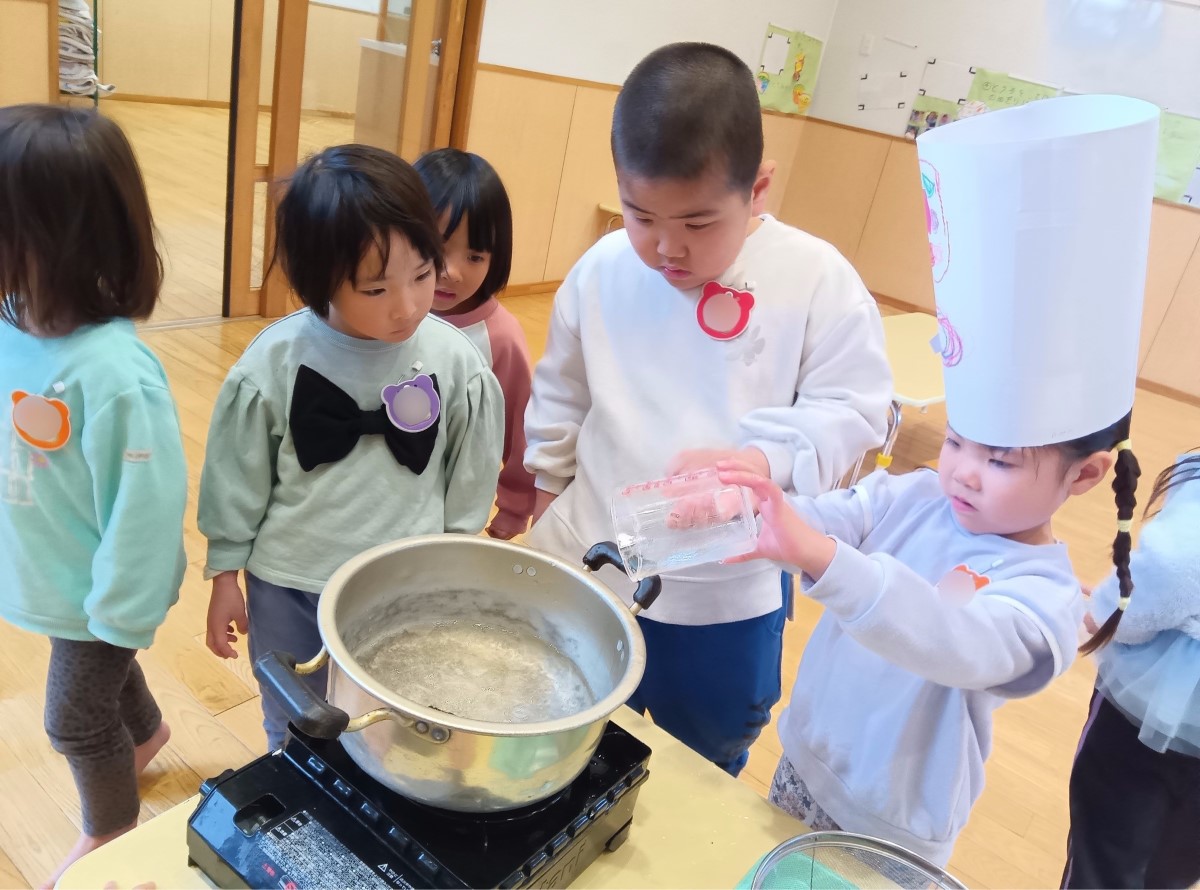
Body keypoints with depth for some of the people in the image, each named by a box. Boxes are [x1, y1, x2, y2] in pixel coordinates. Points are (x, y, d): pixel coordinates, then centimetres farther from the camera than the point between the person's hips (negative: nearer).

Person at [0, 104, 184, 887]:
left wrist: (120, 610, -15)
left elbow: (147, 504, -26)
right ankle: (147, 733, 62)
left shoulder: (112, 375, -36)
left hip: (95, 587, -6)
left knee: (76, 718, 16)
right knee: (103, 676, 31)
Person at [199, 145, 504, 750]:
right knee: (293, 738, 25)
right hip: (289, 589, 1)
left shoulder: (456, 365, -16)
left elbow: (467, 494, -2)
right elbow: (237, 482, -3)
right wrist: (225, 576, 5)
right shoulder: (273, 365, -18)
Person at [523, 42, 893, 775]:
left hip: (729, 591, -2)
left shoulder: (817, 280, -15)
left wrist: (757, 461, -30)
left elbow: (850, 410, -13)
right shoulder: (602, 272, -6)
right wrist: (547, 487, 11)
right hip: (591, 566, 3)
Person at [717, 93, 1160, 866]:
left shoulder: (1047, 594, -23)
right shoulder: (910, 498, -10)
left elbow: (963, 648, -43)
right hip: (802, 766, 4)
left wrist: (821, 558, -59)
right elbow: (823, 518, -25)